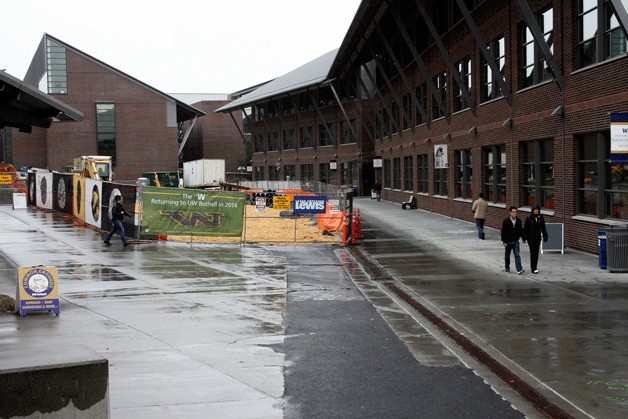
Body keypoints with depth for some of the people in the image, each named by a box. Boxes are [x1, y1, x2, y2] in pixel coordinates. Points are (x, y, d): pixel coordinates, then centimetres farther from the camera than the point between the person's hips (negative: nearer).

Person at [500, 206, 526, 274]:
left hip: (516, 241, 2)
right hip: (508, 242, -2)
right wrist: (504, 241, -13)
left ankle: (519, 269, -17)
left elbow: (521, 230, 13)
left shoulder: (518, 221, 3)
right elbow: (503, 232, -9)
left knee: (517, 255, -9)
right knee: (507, 256, 11)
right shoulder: (506, 221, -9)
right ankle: (507, 268, 27)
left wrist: (523, 238, 11)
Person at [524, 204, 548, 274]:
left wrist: (545, 236, 0)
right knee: (533, 252, -10)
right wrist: (525, 237, -9)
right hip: (531, 238, -4)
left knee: (536, 252, 8)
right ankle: (533, 269, -10)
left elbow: (543, 228, 8)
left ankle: (534, 267, 19)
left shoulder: (541, 218, 4)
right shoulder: (529, 218, -5)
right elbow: (525, 228, -3)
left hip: (538, 238, 4)